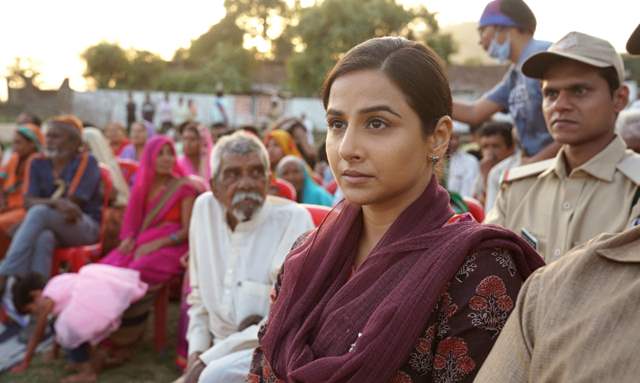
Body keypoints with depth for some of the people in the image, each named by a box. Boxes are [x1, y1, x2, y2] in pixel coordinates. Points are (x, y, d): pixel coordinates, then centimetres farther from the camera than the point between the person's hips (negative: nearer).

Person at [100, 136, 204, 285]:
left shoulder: (184, 187, 1)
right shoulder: (142, 185, 16)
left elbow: (187, 230, -6)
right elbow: (132, 220, 17)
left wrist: (157, 244, -17)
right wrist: (128, 239, -5)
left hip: (170, 246, -5)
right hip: (139, 244, 5)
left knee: (138, 271, -35)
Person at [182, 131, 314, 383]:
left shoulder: (293, 219, -14)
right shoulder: (204, 208, 1)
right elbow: (199, 293, 12)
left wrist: (209, 358, -17)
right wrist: (196, 351, -1)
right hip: (222, 352, 5)